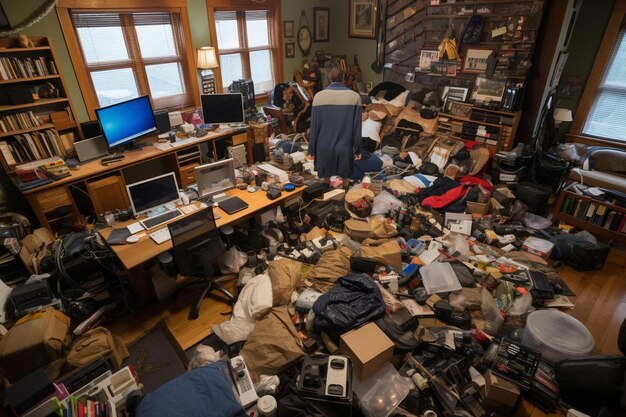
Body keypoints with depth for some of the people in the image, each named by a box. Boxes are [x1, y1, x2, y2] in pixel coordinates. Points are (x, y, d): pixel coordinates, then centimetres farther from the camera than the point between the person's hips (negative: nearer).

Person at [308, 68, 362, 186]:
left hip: (324, 147, 0)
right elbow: (357, 127, -5)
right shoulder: (355, 97, -7)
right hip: (344, 147, 0)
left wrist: (312, 148, 4)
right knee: (344, 178, 15)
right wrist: (357, 149, 4)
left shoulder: (319, 96, -8)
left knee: (326, 179, 16)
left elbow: (314, 126, -5)